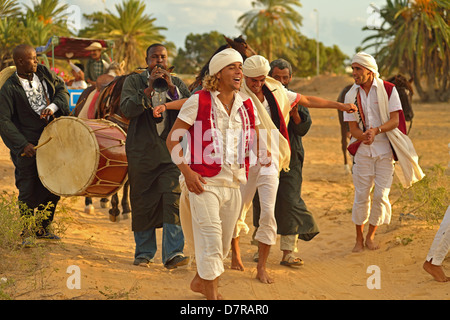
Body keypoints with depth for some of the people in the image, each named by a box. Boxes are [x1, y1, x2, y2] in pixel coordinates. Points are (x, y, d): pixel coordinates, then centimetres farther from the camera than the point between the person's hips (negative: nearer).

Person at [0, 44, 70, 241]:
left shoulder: (43, 73, 3)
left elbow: (62, 90, 11)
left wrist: (53, 106, -11)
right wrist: (23, 144, -21)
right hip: (28, 145, -6)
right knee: (28, 189, -1)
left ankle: (44, 228, 26)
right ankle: (26, 232, 14)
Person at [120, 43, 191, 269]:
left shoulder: (177, 84, 12)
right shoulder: (134, 81, 7)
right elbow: (127, 109, -9)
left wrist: (171, 89, -13)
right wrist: (149, 89, -16)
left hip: (171, 152, 0)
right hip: (141, 152, 0)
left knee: (173, 201, -12)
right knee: (142, 204, 5)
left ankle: (173, 254, -15)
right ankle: (144, 253, 18)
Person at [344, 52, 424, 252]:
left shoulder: (388, 89, -4)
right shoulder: (351, 95, 2)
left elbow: (395, 121, -8)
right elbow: (353, 128, 0)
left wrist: (376, 131, -26)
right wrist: (365, 136, -23)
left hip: (385, 150, -1)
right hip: (362, 151, 1)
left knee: (381, 194, -3)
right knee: (361, 195, 1)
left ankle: (371, 236, 14)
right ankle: (359, 238, 14)